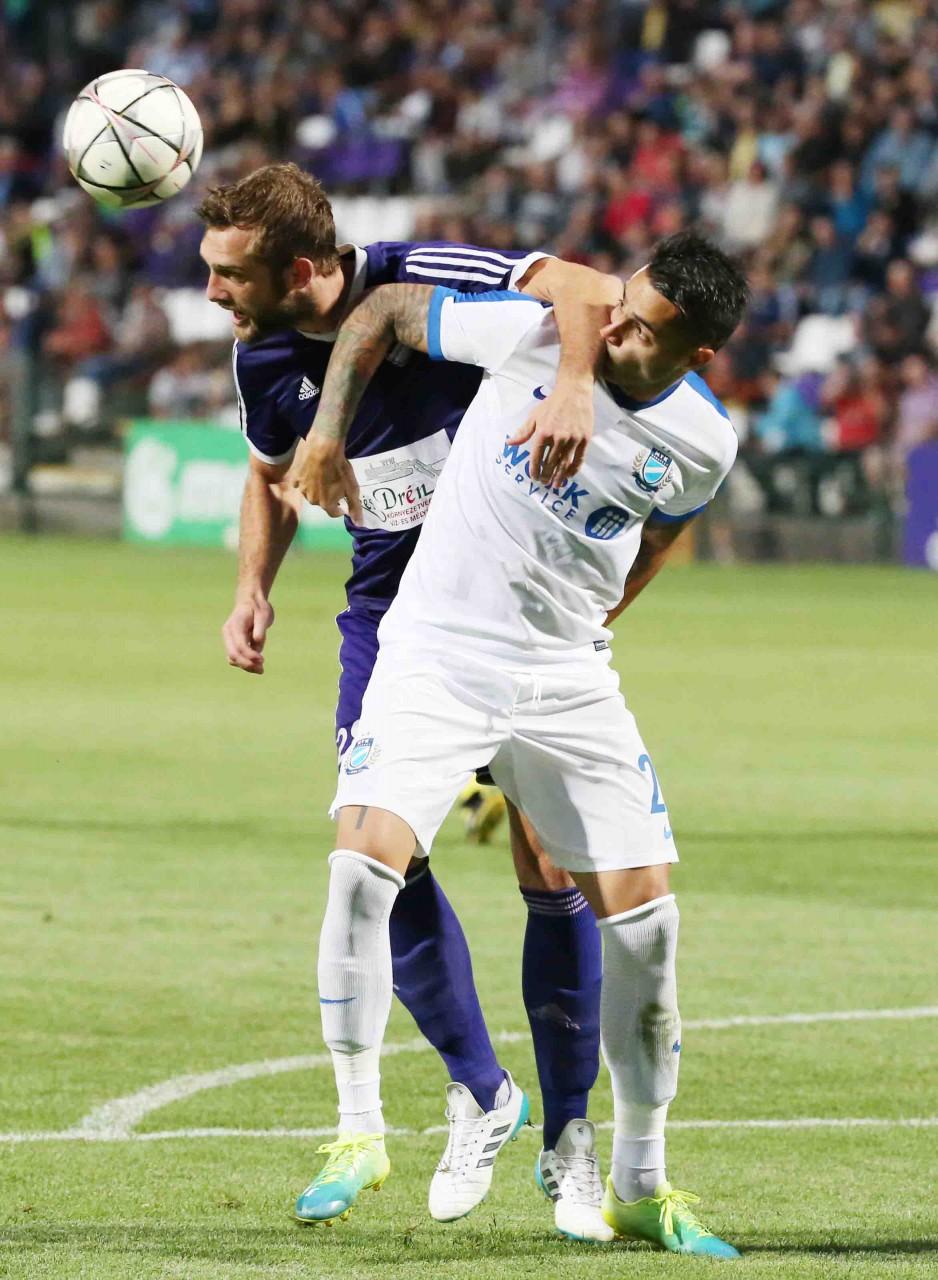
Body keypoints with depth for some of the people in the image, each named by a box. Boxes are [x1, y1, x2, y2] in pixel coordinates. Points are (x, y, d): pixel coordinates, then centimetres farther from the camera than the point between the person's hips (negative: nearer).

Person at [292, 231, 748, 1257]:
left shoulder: (703, 443, -7)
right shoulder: (530, 335, -16)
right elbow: (384, 310, -2)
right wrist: (328, 433, -8)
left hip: (569, 679, 2)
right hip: (437, 653, -2)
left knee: (643, 913, -2)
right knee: (362, 863, -22)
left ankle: (640, 1187, 13)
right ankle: (359, 1132, -6)